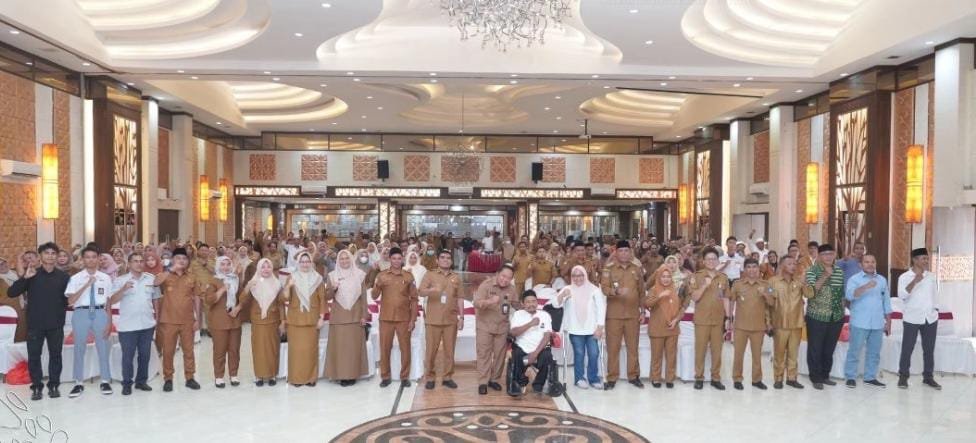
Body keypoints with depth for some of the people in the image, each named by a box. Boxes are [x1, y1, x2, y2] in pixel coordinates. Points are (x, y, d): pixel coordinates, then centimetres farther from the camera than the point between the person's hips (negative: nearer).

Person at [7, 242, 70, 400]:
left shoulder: (63, 276, 3)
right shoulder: (31, 274, 1)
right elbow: (11, 293, -7)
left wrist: (65, 304, -6)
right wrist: (25, 277, -18)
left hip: (56, 323, 0)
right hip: (35, 323, 0)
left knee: (55, 355, 7)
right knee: (34, 356, 3)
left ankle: (54, 385, 18)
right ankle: (36, 387, 14)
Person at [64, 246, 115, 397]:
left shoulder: (105, 278, 4)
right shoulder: (75, 278, 1)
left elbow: (109, 301, 6)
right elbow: (70, 301, -9)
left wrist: (109, 321, 3)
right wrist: (86, 285, -17)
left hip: (100, 313, 1)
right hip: (81, 313, 0)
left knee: (103, 348, 7)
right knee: (79, 349, 8)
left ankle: (105, 381, 20)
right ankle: (79, 383, 21)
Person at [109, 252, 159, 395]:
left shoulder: (151, 279, 6)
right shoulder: (121, 280, -2)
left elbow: (156, 299, 13)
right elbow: (111, 301, -7)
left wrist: (158, 318, 12)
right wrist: (123, 289, -22)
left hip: (147, 324, 3)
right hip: (128, 326, -3)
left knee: (145, 355, 10)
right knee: (128, 356, 3)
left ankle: (141, 381, 22)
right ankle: (127, 383, 13)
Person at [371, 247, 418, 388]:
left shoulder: (408, 276, 1)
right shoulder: (381, 275, 3)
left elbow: (414, 299, 2)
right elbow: (374, 297, 2)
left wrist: (413, 319, -4)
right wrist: (378, 285, -19)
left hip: (404, 318, 0)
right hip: (386, 318, 1)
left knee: (405, 348, 3)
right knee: (384, 348, 4)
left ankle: (405, 377, 14)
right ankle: (385, 376, 16)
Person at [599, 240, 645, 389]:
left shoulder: (637, 269, 8)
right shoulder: (609, 269, 0)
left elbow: (642, 291, 12)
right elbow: (604, 288, -13)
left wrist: (643, 310, 9)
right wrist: (616, 290, -33)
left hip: (633, 314, 2)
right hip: (614, 314, -2)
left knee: (633, 346, 9)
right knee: (613, 347, 1)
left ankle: (633, 376, 19)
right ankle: (612, 377, 9)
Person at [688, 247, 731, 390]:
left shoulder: (723, 278, 7)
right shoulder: (697, 276, -2)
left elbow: (726, 299, 10)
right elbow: (694, 298, -7)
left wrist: (727, 318, 6)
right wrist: (704, 285, -20)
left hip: (718, 319, 2)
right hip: (702, 319, -2)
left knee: (717, 350, 6)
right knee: (700, 349, 2)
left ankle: (716, 378, 14)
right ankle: (699, 377, 10)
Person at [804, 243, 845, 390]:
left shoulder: (839, 271, 8)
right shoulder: (812, 270, -7)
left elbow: (842, 292, 16)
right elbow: (810, 291, -19)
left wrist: (842, 311, 14)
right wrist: (825, 276, -25)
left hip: (836, 317, 5)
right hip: (817, 317, -5)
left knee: (829, 349, 12)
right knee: (815, 349, 1)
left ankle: (825, 375, 25)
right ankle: (816, 378, 11)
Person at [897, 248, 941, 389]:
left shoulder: (931, 276, 7)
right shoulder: (904, 277, -7)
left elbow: (935, 293, 16)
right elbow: (902, 295, -19)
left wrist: (935, 310, 14)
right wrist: (914, 281, -28)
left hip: (930, 318, 4)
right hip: (912, 318, -4)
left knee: (929, 349, 10)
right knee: (907, 349, -1)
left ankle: (928, 377, 20)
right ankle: (903, 376, 9)